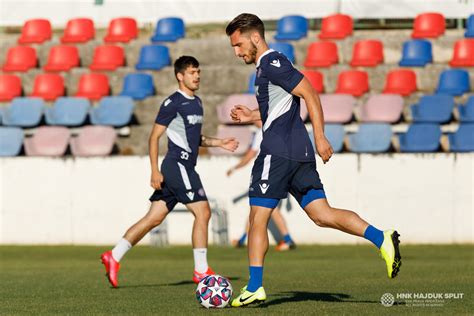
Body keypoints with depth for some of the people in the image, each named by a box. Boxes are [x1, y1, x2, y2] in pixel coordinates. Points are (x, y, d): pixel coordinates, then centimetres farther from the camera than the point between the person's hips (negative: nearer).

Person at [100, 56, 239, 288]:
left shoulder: (197, 103, 17)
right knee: (203, 212, -10)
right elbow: (154, 137, -10)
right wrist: (155, 171, -16)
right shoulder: (173, 103, -10)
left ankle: (114, 257, 9)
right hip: (177, 166, -9)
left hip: (185, 167, 9)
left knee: (154, 217, 7)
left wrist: (218, 143, 16)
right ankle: (201, 271, -5)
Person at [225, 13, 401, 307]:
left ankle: (254, 288, 1)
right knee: (322, 214, 3)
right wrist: (251, 116, 22)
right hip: (300, 152, 10)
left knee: (258, 218, -1)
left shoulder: (272, 62, -9)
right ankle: (382, 239, -12)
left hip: (277, 151, -10)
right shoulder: (268, 65, 21)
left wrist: (320, 137, -20)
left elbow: (310, 93, -16)